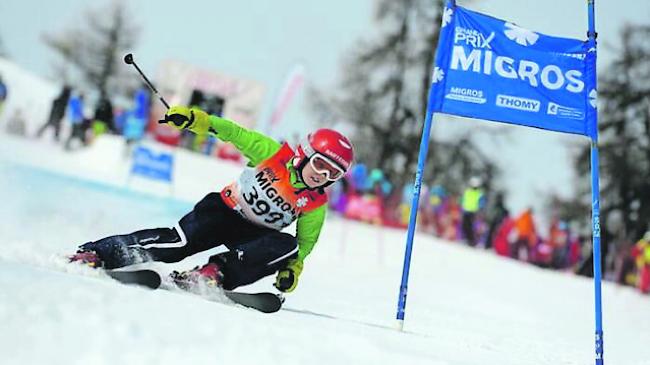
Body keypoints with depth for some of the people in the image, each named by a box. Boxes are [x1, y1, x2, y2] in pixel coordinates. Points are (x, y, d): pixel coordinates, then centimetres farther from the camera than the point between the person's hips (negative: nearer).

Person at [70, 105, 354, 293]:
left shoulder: (316, 206, -7)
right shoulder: (274, 154, -13)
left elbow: (305, 242, 6)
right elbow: (236, 134, -13)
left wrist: (292, 269, -10)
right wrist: (196, 119, -25)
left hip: (255, 235, 2)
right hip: (223, 210, -2)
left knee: (286, 244, -30)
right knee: (179, 243, -26)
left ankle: (215, 273, -37)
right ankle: (96, 254, -21)